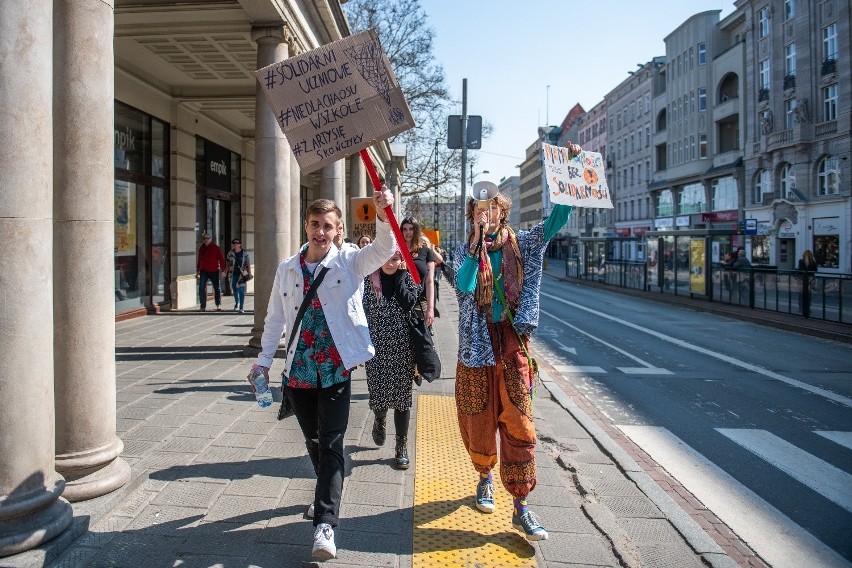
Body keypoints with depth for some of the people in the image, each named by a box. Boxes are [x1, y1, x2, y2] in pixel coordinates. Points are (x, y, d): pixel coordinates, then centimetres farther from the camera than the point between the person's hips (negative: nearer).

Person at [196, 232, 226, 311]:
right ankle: (203, 306, 1)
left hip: (214, 271, -3)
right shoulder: (201, 248, 9)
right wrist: (198, 271, 17)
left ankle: (218, 305, 19)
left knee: (217, 288, 6)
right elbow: (199, 260, 18)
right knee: (201, 288, -6)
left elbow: (221, 259, -4)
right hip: (204, 271, 3)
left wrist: (223, 270, -9)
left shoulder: (215, 247, -3)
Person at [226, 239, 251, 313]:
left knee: (241, 290, -11)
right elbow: (228, 264, 16)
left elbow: (248, 264, 1)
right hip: (233, 274, 3)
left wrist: (249, 274, -6)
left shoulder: (244, 253, 0)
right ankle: (237, 303, 42)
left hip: (242, 274, -3)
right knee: (235, 289, 15)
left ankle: (241, 308, -8)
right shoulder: (230, 253, 7)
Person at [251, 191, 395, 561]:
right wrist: (264, 361, 9)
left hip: (336, 370, -4)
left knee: (331, 444, -6)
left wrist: (383, 215, -40)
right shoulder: (287, 269, 6)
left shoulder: (349, 262, -4)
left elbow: (383, 250, -22)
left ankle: (325, 524, -3)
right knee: (313, 441, 19)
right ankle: (329, 492, 44)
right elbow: (275, 319, 12)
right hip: (299, 370, 4)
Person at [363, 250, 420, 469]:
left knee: (402, 396, 4)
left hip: (402, 347, 0)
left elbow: (407, 304, -15)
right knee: (378, 394, 0)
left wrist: (400, 276, -11)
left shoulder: (408, 279, 2)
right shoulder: (369, 281, 1)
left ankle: (402, 446, 16)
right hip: (376, 347, 0)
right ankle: (379, 421, 36)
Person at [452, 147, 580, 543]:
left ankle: (520, 508, 4)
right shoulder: (466, 250, 3)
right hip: (477, 342, 0)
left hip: (512, 340, 0)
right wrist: (478, 241, -18)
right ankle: (485, 478, 38)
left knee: (518, 422, -3)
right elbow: (463, 284, -16)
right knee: (479, 419, 11)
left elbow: (558, 218, -4)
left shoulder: (521, 244, 4)